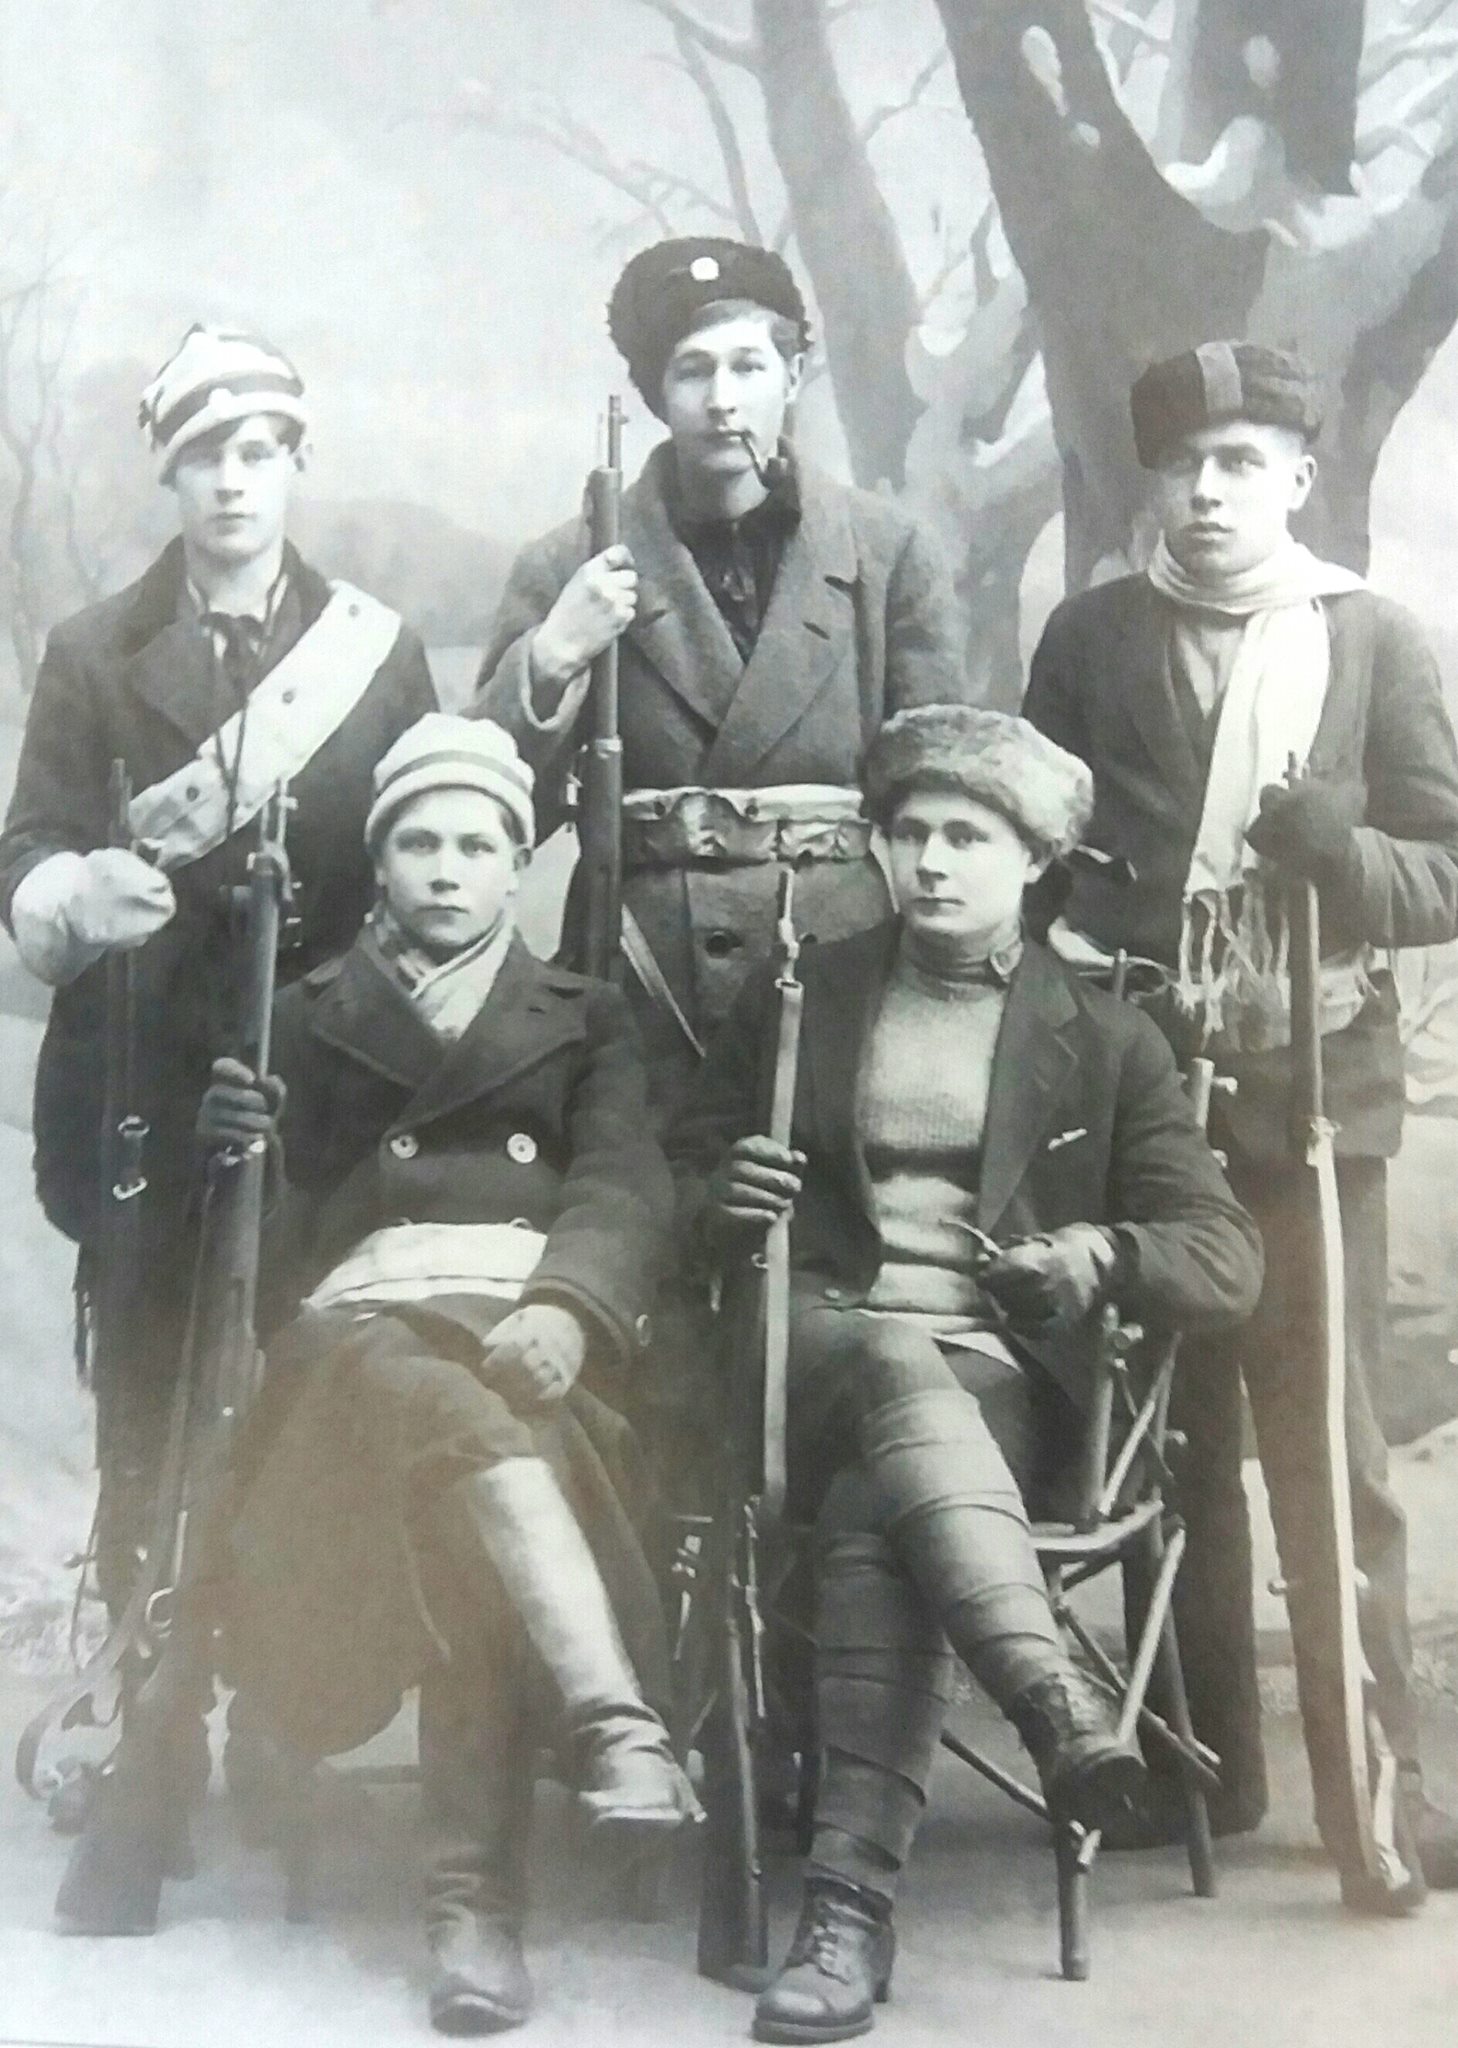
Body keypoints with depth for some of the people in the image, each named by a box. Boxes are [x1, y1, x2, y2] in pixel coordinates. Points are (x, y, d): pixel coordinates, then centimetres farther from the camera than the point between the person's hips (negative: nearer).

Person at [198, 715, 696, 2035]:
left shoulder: (585, 1017, 23)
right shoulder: (314, 1016, 25)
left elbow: (623, 1185, 7)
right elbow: (284, 1205, 15)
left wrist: (564, 1306, -15)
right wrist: (228, 1134, -10)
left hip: (540, 1321, 0)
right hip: (365, 1319, 0)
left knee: (465, 1499, -35)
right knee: (453, 1413, -38)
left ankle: (478, 1899, -42)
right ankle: (618, 1723, -54)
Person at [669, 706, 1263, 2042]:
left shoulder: (1106, 1039, 12)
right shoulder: (800, 996, 16)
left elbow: (1228, 1259, 6)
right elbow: (687, 1186, 18)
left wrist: (1106, 1253, -16)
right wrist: (723, 1199, -7)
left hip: (999, 1378, -1)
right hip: (820, 1350, 1)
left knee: (874, 1513, -35)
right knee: (901, 1366, -37)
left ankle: (853, 1905, -40)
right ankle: (1058, 1703, -54)